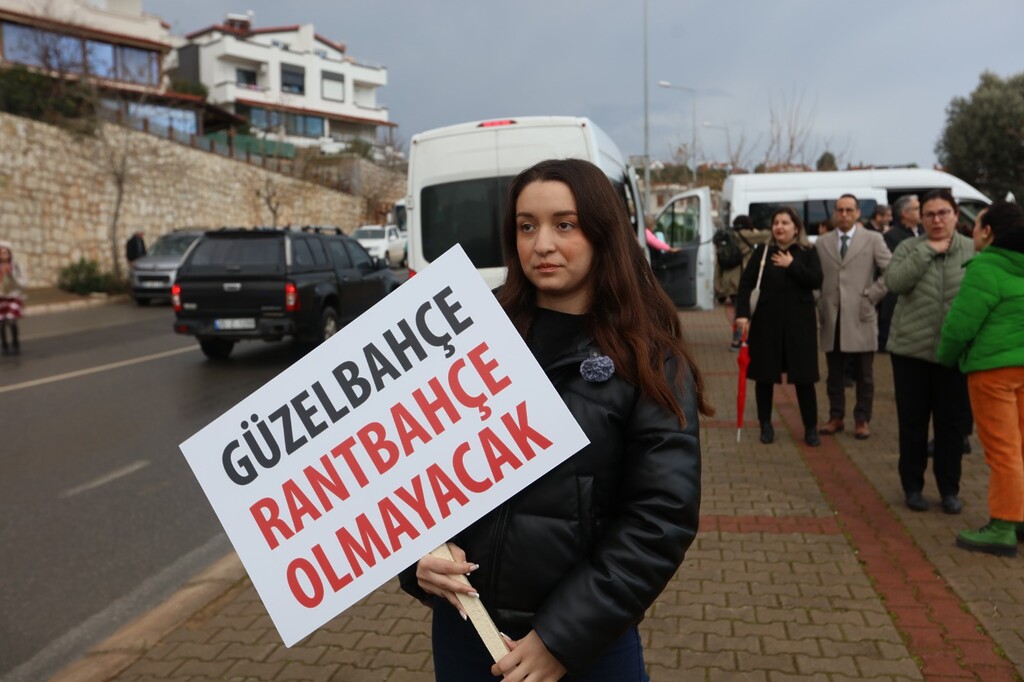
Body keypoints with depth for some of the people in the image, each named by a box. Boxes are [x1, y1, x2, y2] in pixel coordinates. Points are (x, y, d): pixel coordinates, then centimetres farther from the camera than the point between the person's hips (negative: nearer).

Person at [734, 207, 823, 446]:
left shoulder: (808, 253, 2)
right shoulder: (762, 252, 3)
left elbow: (816, 281, -11)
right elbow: (746, 283, -3)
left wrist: (792, 265, -14)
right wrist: (742, 313, -14)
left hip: (799, 323, -1)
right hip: (766, 321, 1)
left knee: (804, 376, 3)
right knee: (764, 375, 7)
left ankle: (811, 428, 14)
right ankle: (766, 425, 21)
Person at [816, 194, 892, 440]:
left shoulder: (873, 239, 4)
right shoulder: (822, 243, 11)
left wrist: (871, 295, -6)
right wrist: (820, 305, 2)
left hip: (860, 317, -2)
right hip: (832, 319, 2)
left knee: (864, 376, 4)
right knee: (835, 374, 9)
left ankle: (862, 420, 15)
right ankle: (836, 417, 19)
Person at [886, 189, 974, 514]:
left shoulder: (974, 251, 3)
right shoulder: (909, 248, 1)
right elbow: (894, 282, -16)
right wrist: (927, 251, -17)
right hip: (911, 348, 0)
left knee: (952, 423, 8)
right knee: (912, 422, 7)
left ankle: (949, 489, 22)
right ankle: (912, 486, 21)